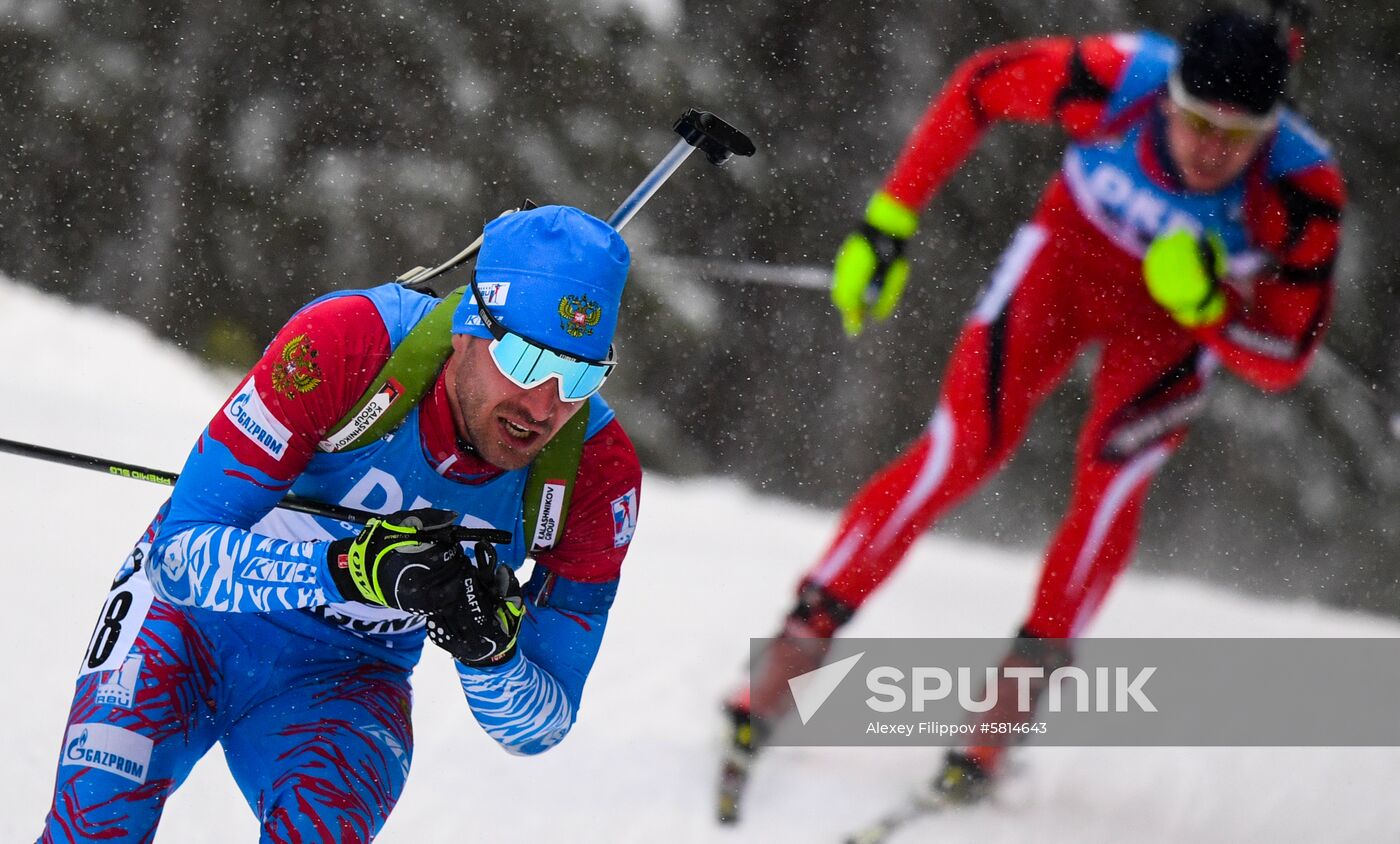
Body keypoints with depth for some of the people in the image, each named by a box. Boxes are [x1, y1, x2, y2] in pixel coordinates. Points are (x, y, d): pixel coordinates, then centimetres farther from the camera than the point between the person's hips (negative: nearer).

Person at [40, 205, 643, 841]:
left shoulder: (599, 473, -19)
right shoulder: (344, 345, -28)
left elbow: (542, 723, -10)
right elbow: (183, 554, -27)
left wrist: (492, 650, -33)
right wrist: (350, 568, -44)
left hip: (344, 680, 2)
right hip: (193, 616, -1)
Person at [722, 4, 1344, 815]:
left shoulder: (1303, 193, -33)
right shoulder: (1119, 78, -33)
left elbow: (1283, 358, -25)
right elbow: (980, 86, -14)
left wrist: (1206, 304, -45)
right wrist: (890, 219, -14)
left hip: (1183, 322, 0)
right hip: (1068, 253, 0)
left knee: (1112, 476, -24)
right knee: (963, 449, -17)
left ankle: (1007, 707, -14)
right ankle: (788, 662, -12)